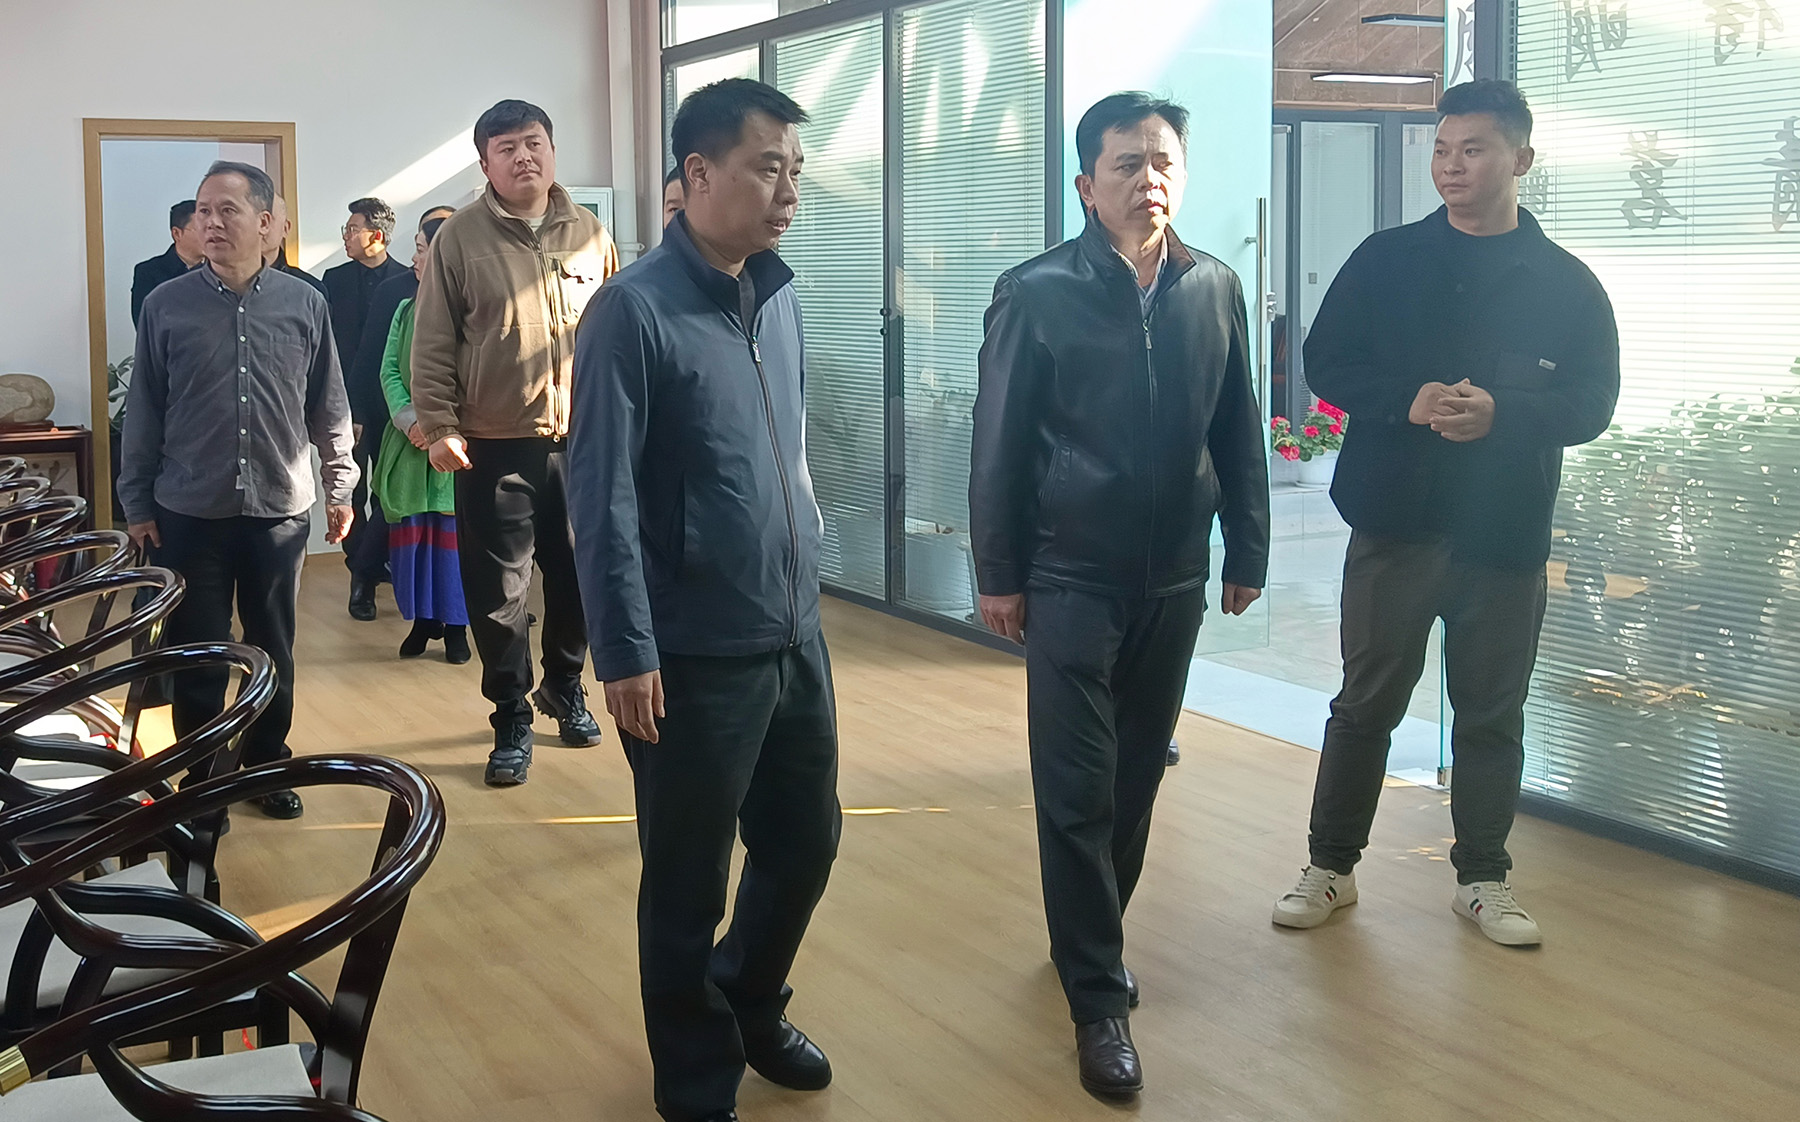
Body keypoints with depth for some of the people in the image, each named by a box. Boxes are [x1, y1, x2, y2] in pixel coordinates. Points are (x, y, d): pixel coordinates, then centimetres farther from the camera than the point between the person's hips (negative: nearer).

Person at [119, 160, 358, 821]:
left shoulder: (303, 305, 1)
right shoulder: (167, 306, 0)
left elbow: (329, 407, 8)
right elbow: (144, 412, 5)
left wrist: (339, 488, 9)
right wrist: (137, 503, 5)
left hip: (279, 509, 1)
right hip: (189, 512, 0)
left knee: (273, 648, 10)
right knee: (197, 653, 6)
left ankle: (268, 763, 26)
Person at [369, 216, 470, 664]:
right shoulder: (406, 310, 13)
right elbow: (390, 371, 8)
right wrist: (409, 419, -9)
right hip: (408, 442, 5)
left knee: (452, 533, -1)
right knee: (410, 532, 5)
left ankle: (455, 626, 7)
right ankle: (423, 620, 15)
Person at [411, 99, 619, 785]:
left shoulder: (591, 236, 6)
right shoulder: (460, 240, -3)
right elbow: (432, 347, -2)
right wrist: (440, 426, -10)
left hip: (582, 443, 3)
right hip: (494, 449, -3)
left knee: (579, 577, 13)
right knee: (498, 594, 2)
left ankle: (565, 688, 36)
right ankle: (511, 721, 16)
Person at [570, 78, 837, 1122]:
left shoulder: (782, 298, 7)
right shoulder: (636, 310, -14)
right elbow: (603, 499, -16)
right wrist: (627, 655, -17)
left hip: (796, 640, 7)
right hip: (696, 657, -7)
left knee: (807, 842, 19)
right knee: (690, 883, 8)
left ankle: (750, 1006, 44)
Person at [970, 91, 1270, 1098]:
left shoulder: (1216, 289, 3)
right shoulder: (1037, 293, -8)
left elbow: (1241, 436, 10)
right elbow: (999, 447, -5)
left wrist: (1248, 553, 11)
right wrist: (999, 575, -4)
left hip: (1174, 580, 4)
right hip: (1071, 579, -4)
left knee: (1137, 779, 14)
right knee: (1078, 790, -1)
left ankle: (1092, 939, 33)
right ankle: (1098, 995, 9)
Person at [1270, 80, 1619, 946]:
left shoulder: (1567, 284, 3)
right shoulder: (1386, 260, 3)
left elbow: (1591, 406, 0)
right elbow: (1326, 363, 2)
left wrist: (1501, 412, -19)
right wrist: (1408, 401, -16)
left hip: (1506, 537, 0)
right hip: (1393, 524, 0)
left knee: (1492, 714, 9)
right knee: (1367, 701, 8)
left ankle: (1483, 878, 24)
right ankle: (1331, 866, 21)